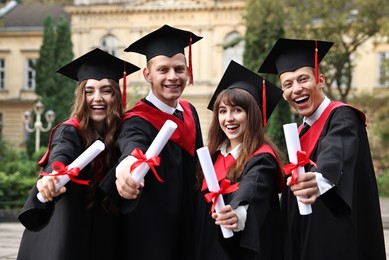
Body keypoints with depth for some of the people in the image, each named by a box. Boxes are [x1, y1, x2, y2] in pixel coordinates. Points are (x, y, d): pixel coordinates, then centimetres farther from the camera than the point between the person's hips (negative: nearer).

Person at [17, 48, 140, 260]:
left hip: (102, 239, 5)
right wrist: (51, 178, -58)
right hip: (62, 238, -5)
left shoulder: (119, 134, 0)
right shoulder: (69, 133, -15)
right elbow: (61, 158, -38)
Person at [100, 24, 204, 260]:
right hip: (149, 235, -7)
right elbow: (133, 148, -42)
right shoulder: (138, 121, -18)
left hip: (186, 231, 7)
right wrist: (127, 167, -63)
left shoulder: (189, 112, 3)